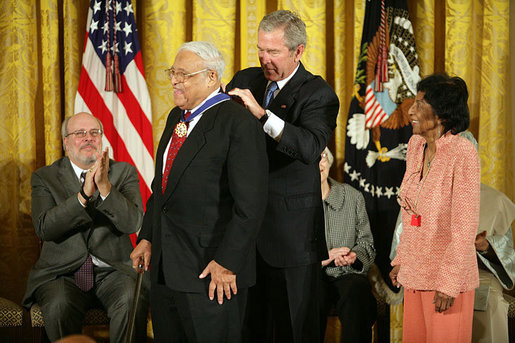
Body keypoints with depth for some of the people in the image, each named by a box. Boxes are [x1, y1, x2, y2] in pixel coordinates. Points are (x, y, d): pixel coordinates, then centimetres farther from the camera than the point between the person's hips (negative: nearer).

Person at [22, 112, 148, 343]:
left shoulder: (124, 172, 9)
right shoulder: (45, 177, 8)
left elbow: (132, 223, -6)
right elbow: (44, 228, -9)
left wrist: (105, 187, -21)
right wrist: (84, 194, -21)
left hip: (113, 270, 1)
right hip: (62, 272, 0)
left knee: (133, 302, -30)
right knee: (59, 306, -32)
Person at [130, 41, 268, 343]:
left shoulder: (239, 123, -14)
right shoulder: (176, 117, 14)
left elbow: (250, 204, -19)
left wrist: (227, 262, -20)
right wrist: (147, 237, 15)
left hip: (211, 272, -8)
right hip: (165, 266, 8)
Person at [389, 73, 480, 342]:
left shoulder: (463, 154, -18)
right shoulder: (416, 145, 4)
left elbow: (465, 226, -18)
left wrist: (449, 284, -18)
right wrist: (401, 259, 14)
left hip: (449, 272, -7)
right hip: (416, 269, 7)